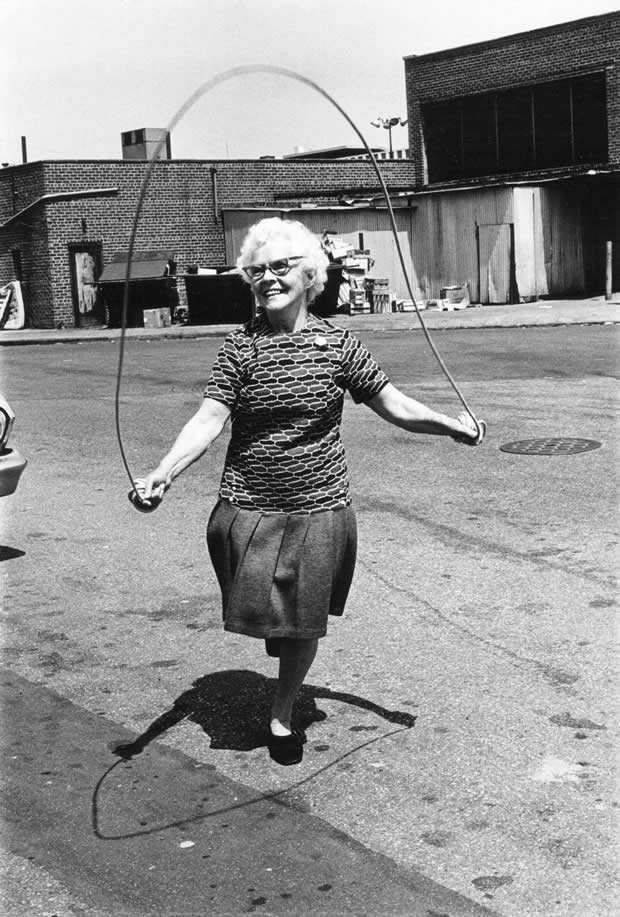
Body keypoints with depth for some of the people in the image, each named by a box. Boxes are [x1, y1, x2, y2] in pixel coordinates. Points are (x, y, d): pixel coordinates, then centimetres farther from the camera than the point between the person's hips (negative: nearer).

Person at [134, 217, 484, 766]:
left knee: (306, 623, 8)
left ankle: (282, 716, 30)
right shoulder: (241, 347, -3)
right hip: (250, 509, 0)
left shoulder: (337, 344, -1)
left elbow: (392, 404, 1)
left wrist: (451, 424, -13)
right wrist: (164, 472, -26)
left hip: (320, 509, 1)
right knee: (260, 614, 7)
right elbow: (209, 419, -12)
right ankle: (278, 633, 45)